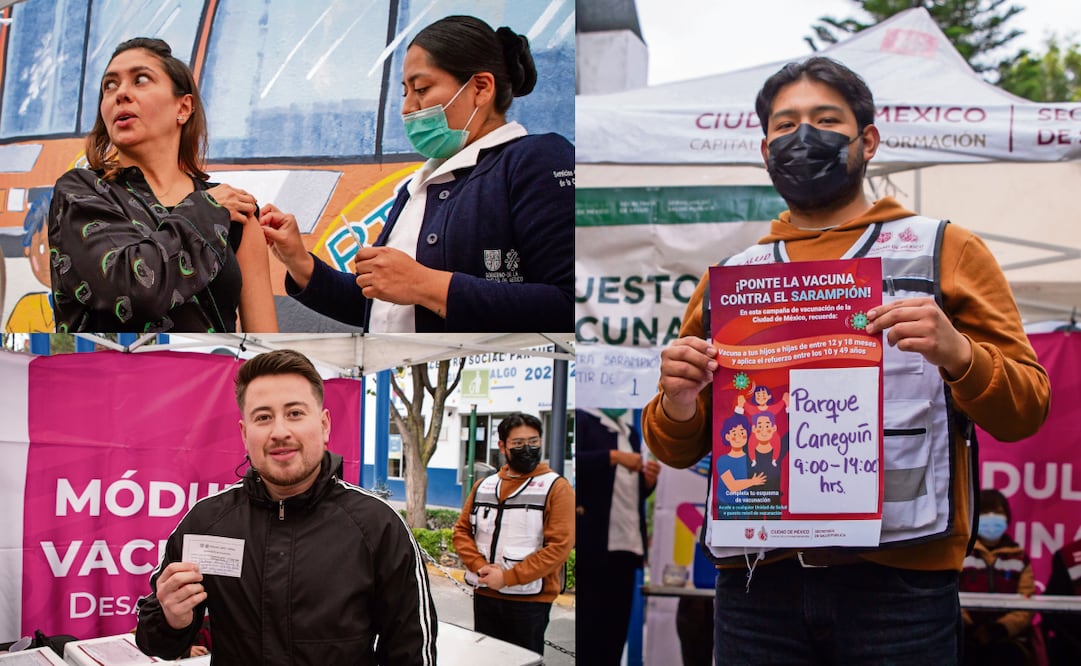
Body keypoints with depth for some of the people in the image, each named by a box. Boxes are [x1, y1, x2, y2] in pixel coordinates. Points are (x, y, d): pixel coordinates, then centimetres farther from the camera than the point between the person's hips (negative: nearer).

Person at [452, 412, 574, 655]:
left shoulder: (556, 488, -6)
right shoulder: (483, 486, 11)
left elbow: (559, 546, -15)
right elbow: (462, 531, 10)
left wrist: (508, 577, -17)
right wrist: (481, 567, -10)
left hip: (529, 600, -5)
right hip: (484, 595, 5)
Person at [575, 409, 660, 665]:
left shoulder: (631, 431, 21)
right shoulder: (582, 420, 0)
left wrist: (649, 480, 4)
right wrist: (614, 456, -20)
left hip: (628, 543, 7)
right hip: (594, 542, -7)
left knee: (616, 625, 5)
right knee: (587, 624, -5)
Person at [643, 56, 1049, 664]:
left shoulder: (946, 251, 8)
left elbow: (1025, 412, 2)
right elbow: (679, 450, 16)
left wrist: (957, 354, -17)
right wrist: (678, 404, -6)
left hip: (897, 578, -2)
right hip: (757, 578, 3)